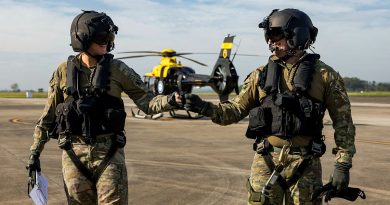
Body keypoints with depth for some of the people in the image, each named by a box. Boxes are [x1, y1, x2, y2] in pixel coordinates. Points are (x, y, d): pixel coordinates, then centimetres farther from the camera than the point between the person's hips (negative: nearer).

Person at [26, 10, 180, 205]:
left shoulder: (118, 70, -2)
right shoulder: (64, 71, 1)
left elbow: (147, 102, -3)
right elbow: (48, 115, 8)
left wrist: (171, 100, -23)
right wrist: (35, 152, 9)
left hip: (109, 152, -1)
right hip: (74, 153, 1)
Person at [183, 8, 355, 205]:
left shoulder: (324, 75, -1)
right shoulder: (261, 74, 6)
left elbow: (343, 121, 0)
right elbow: (236, 110, 7)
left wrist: (342, 164, -5)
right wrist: (206, 108, -11)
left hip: (305, 164, -2)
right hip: (266, 161, 2)